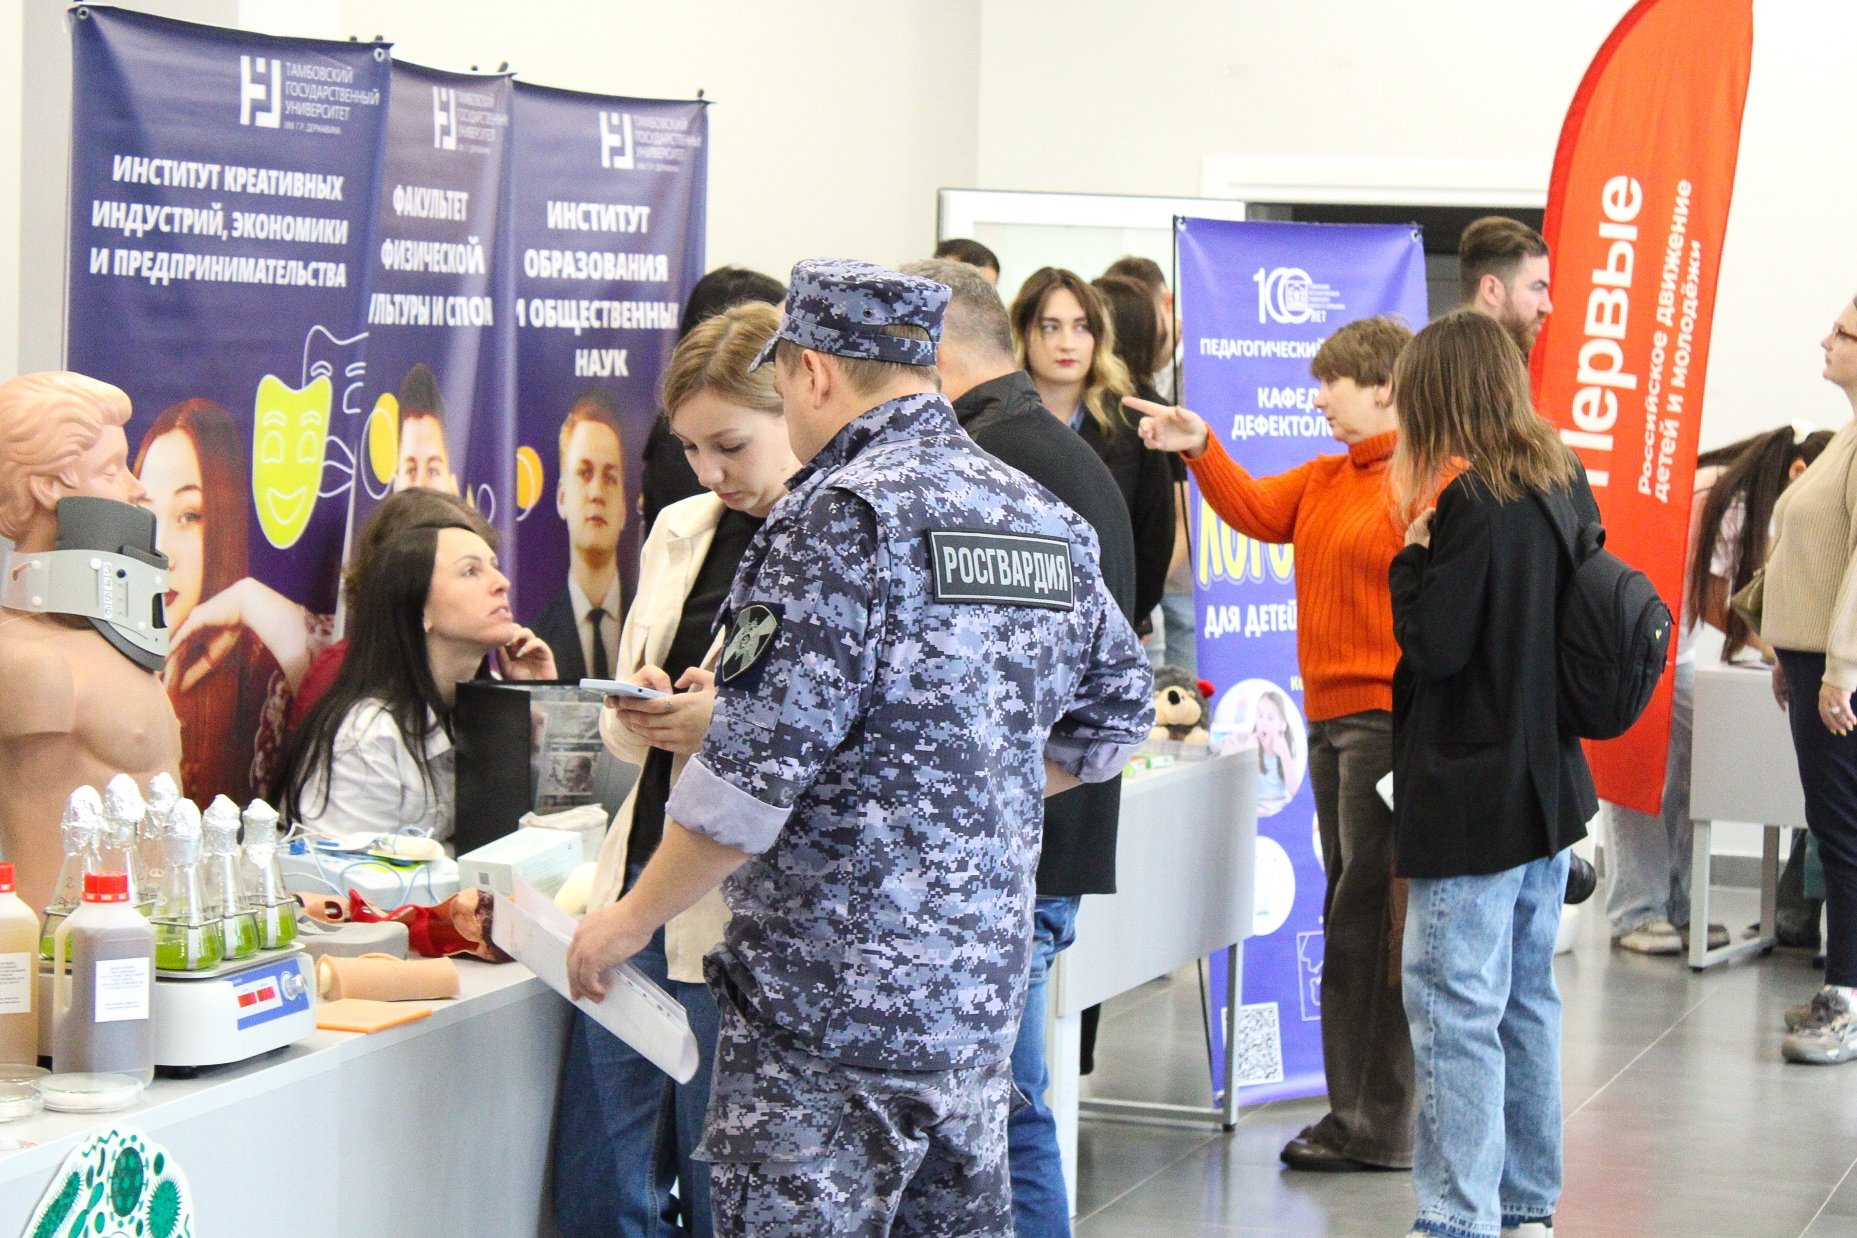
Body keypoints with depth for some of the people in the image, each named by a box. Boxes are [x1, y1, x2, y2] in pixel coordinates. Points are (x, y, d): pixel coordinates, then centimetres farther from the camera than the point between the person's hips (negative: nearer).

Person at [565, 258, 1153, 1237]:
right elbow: (1114, 713, 20)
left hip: (835, 1004, -8)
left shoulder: (843, 515, -14)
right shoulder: (1044, 520, 10)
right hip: (981, 988, 8)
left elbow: (758, 766, -17)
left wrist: (631, 919, -6)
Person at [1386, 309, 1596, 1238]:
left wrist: (1414, 550, -5)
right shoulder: (1564, 485, 7)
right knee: (1526, 1000, 17)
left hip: (1471, 802, -9)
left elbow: (1433, 644, -19)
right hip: (1548, 785, 9)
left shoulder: (1473, 501, -18)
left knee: (1456, 1011, -6)